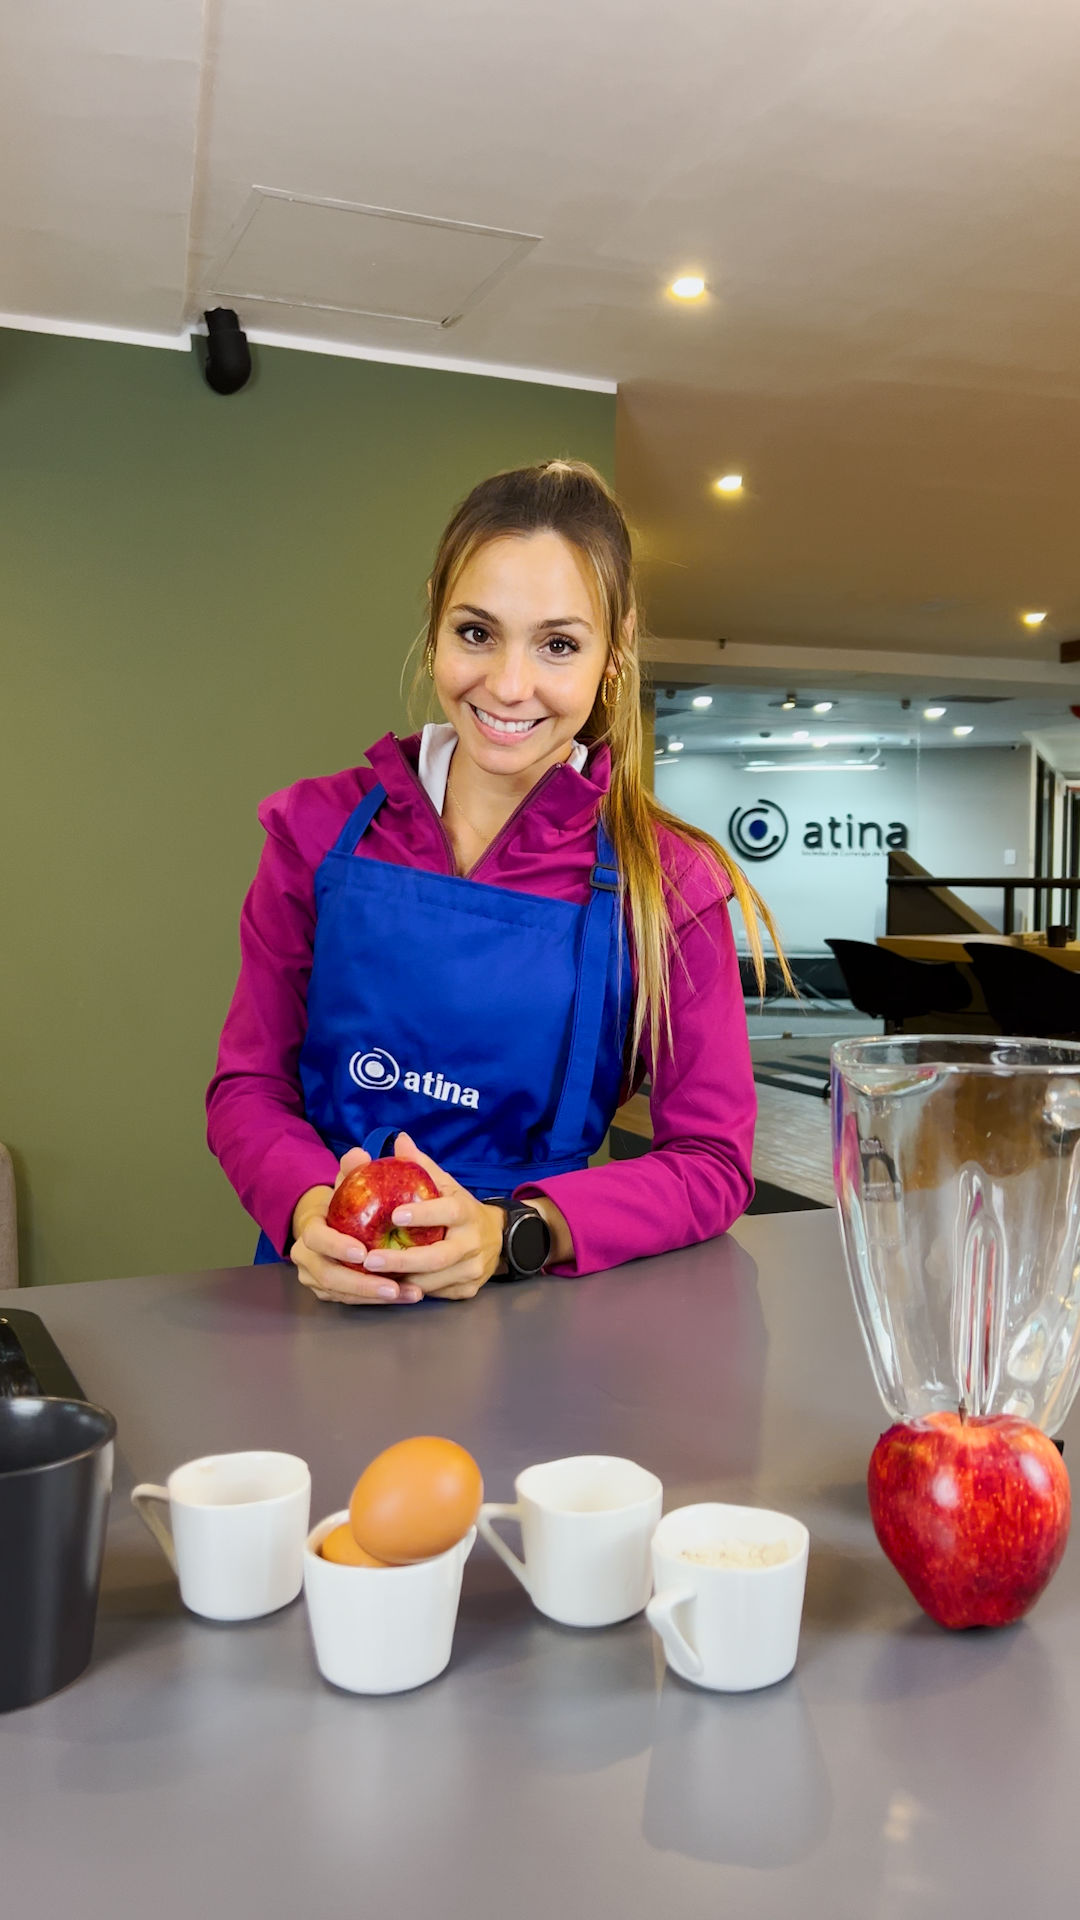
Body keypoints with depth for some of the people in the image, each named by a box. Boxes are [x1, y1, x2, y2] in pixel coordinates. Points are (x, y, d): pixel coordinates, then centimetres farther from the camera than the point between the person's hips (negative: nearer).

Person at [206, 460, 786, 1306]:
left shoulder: (666, 883, -8)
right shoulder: (320, 829, -2)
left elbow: (713, 1160, -7)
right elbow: (248, 1084, 2)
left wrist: (513, 1233, -23)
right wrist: (312, 1208, -19)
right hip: (325, 1291, 2)